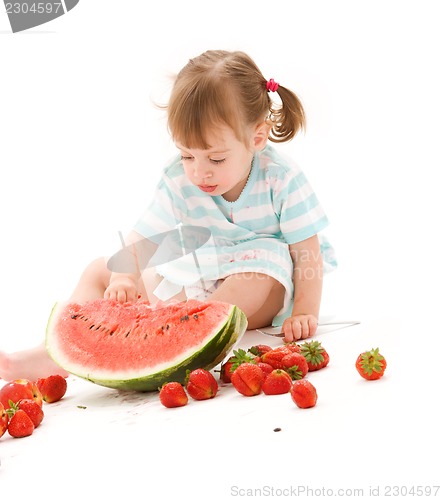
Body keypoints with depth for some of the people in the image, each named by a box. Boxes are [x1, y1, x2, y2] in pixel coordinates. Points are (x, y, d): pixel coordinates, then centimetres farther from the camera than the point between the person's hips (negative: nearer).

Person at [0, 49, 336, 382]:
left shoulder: (281, 179, -20)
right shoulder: (178, 180, -10)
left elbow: (308, 253, -17)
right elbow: (141, 242, -8)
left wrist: (304, 313, -28)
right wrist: (123, 278, -28)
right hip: (200, 278, 5)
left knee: (262, 277, -42)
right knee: (99, 271, 3)